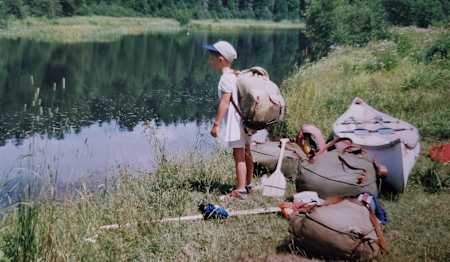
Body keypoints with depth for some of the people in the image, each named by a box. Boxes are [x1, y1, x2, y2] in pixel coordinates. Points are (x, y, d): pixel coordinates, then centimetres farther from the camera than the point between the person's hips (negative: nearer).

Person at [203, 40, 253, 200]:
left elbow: (225, 102, -23)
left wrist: (216, 124, -23)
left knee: (238, 155, -9)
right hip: (244, 118, 10)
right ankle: (247, 185, 32)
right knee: (245, 153, 19)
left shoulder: (226, 78, -17)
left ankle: (240, 191, -7)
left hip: (235, 120, -10)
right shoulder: (236, 75, 14)